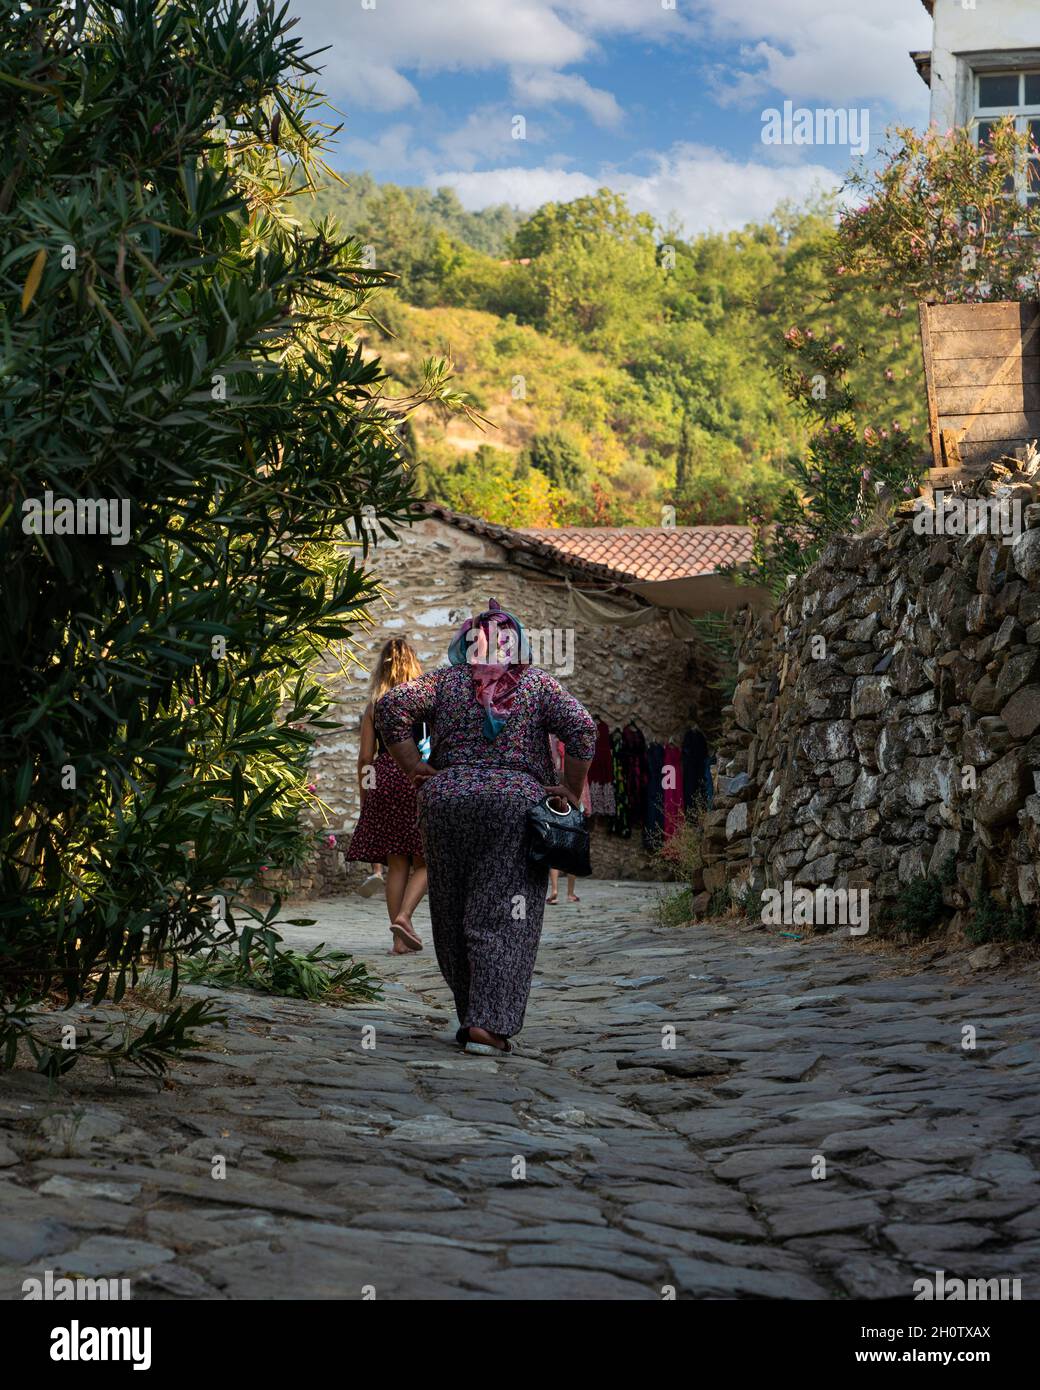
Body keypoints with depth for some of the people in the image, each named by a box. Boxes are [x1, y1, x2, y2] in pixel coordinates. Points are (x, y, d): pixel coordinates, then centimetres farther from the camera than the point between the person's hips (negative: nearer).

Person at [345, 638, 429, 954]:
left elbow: (365, 756, 6)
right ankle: (404, 915, -15)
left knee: (396, 863, 7)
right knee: (425, 860, 6)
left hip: (383, 783, 3)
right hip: (418, 780, -3)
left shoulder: (374, 705, 8)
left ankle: (400, 940, 6)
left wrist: (364, 797, 15)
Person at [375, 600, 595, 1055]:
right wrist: (571, 790, 2)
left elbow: (390, 707, -4)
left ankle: (471, 1014, 20)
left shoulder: (445, 680, 8)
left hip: (447, 798, 2)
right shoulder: (538, 683, 6)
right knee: (504, 918, -4)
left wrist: (414, 767, 0)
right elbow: (582, 728, -5)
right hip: (517, 801, -2)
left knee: (452, 914, 13)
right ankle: (488, 1024, -14)